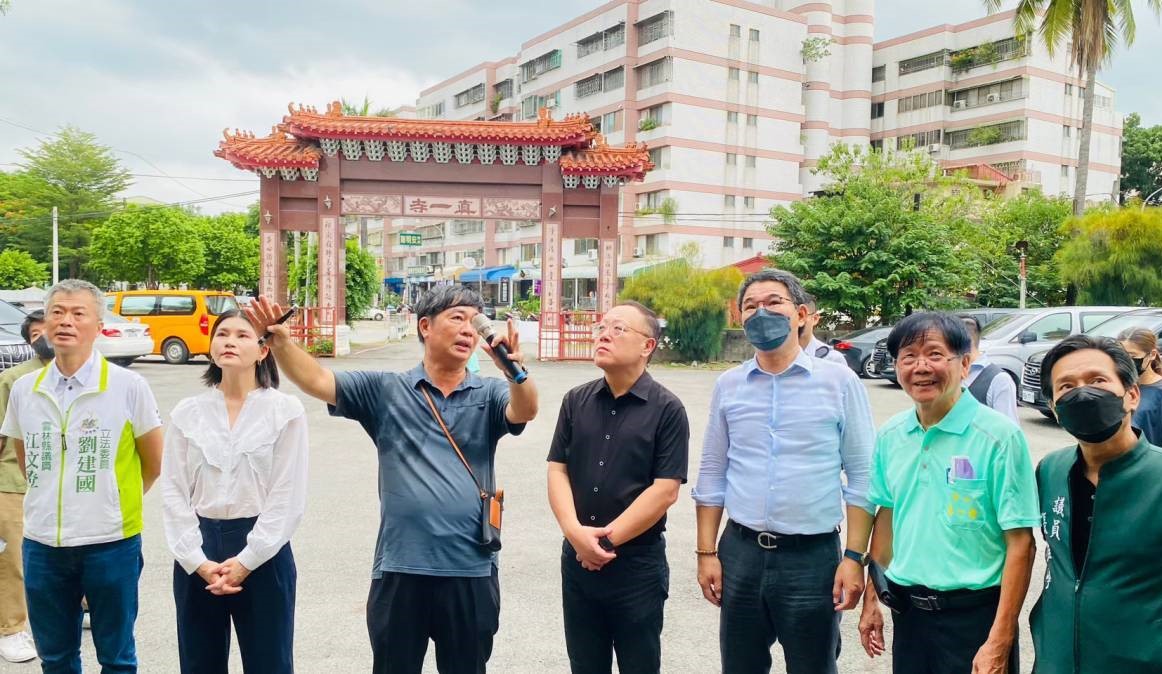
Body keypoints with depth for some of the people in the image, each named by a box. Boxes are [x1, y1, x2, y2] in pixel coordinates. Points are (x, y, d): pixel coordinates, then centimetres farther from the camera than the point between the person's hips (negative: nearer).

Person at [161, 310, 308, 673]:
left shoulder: (286, 410, -5)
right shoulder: (187, 412, 4)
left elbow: (288, 497, -8)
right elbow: (174, 492, 1)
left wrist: (246, 561, -12)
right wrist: (198, 561, -8)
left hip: (263, 552, -3)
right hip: (196, 555, 3)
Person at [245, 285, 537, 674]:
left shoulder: (488, 394, 3)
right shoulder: (385, 391, 3)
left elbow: (525, 411, -17)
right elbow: (317, 382, -5)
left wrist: (515, 368, -39)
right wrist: (279, 340, -24)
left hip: (471, 572, 1)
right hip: (400, 570, 0)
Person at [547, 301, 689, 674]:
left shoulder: (667, 409, -8)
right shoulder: (576, 401, 4)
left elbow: (665, 490, -13)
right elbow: (557, 470, 1)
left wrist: (607, 539, -13)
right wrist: (575, 532, -14)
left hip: (637, 562, -4)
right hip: (578, 557, 4)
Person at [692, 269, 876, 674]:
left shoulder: (838, 381, -4)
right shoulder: (728, 386, 4)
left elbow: (861, 477, -3)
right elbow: (712, 475, 8)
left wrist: (854, 558, -8)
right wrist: (707, 552, 5)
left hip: (813, 556, -2)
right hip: (740, 553, 3)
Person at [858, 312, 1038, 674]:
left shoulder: (999, 436, -14)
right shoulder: (890, 435, 1)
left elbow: (1020, 543, -14)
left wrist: (999, 642, -16)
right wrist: (872, 597, 11)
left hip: (973, 612, -4)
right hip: (907, 608, 5)